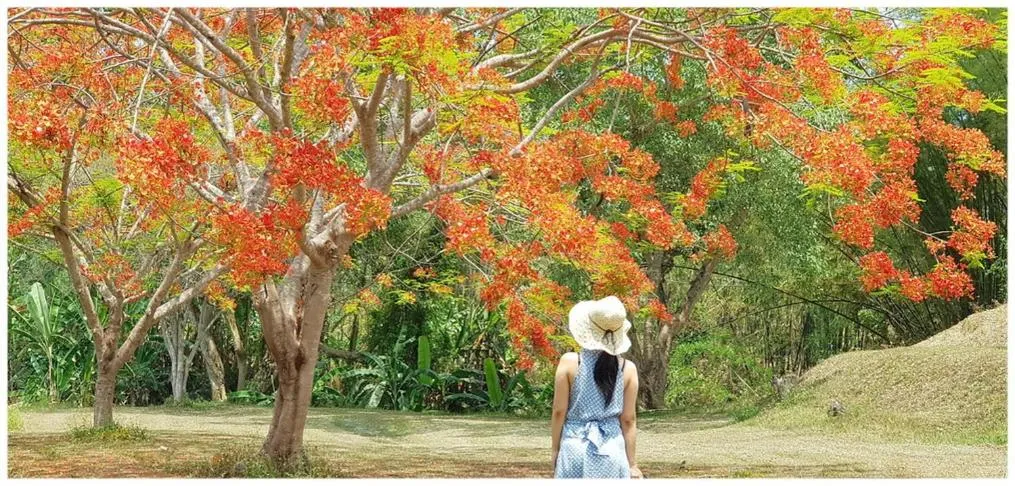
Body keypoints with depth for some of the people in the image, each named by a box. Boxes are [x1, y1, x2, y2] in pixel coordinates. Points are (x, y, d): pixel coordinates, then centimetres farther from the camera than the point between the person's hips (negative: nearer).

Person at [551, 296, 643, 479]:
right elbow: (628, 420, 2)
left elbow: (559, 412, -3)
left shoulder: (570, 362, -6)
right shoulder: (628, 369, -1)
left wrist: (555, 450, 9)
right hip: (613, 450, 2)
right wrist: (632, 463, 8)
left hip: (575, 448, -1)